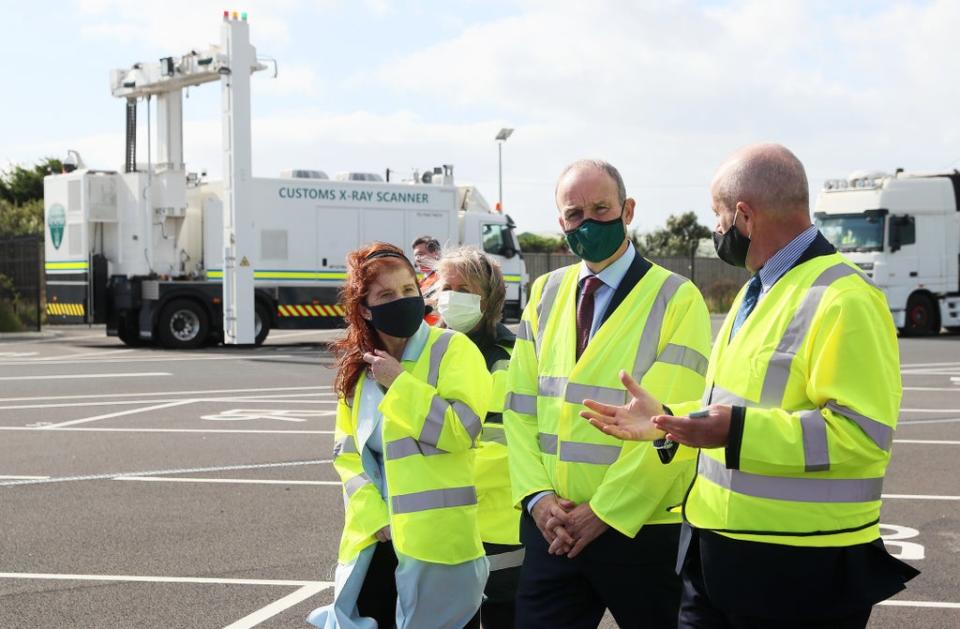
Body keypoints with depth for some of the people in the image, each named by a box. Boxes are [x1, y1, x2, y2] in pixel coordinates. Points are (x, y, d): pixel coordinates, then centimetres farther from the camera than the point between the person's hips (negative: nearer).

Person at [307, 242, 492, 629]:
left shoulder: (453, 348, -7)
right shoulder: (357, 367, 11)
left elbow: (462, 429, -19)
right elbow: (346, 452, 9)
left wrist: (399, 383, -14)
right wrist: (373, 514, -5)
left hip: (437, 541, -5)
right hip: (375, 540, 5)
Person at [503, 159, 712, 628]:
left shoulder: (676, 299, -9)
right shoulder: (545, 294, 7)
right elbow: (520, 407, 6)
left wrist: (603, 512, -15)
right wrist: (537, 495, -6)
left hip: (640, 529, -4)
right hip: (552, 525, 4)